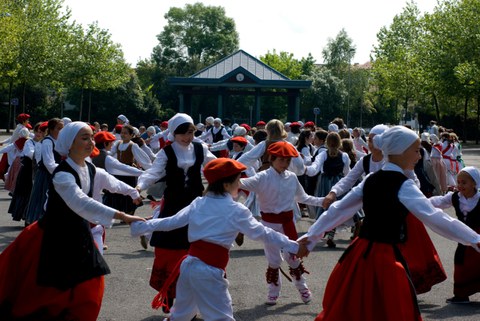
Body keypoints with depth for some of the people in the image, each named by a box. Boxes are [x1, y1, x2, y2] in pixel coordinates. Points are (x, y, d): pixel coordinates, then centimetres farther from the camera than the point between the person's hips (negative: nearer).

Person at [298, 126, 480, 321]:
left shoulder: (371, 180, 9)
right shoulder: (403, 185, -12)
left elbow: (339, 209, 14)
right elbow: (434, 217, -20)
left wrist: (313, 235, 22)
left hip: (359, 254, 8)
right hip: (383, 260, -8)